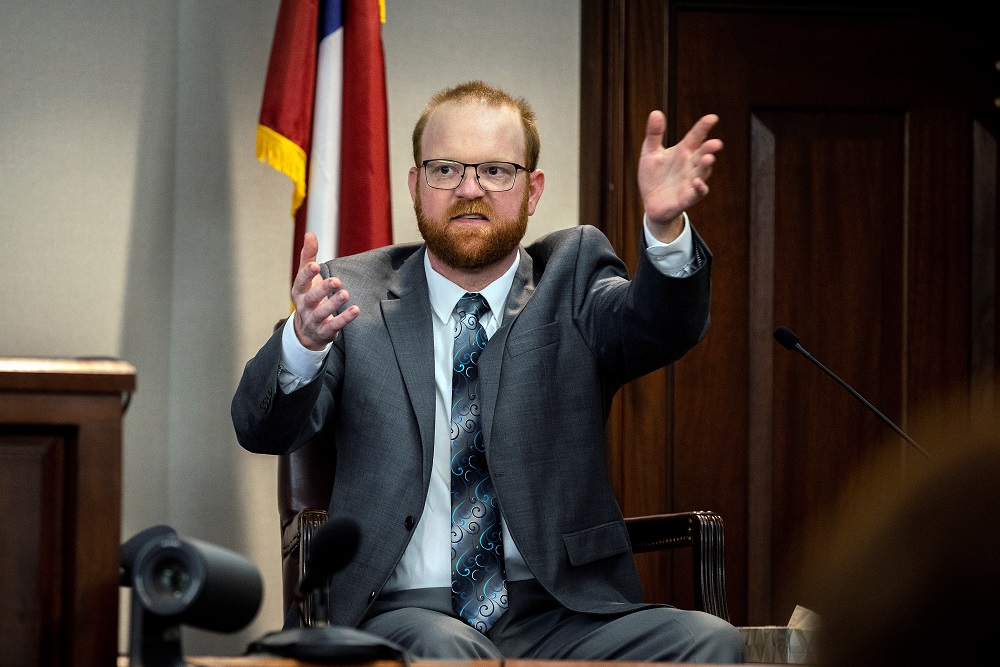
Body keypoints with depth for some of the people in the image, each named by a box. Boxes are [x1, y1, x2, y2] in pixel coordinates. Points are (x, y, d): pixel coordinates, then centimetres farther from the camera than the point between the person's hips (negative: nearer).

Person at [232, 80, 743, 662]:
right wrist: (305, 339, -29)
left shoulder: (571, 276, 11)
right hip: (404, 610, -2)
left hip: (562, 614, 2)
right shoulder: (354, 297, 8)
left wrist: (665, 226, -34)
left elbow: (666, 325, -11)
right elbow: (262, 429, -6)